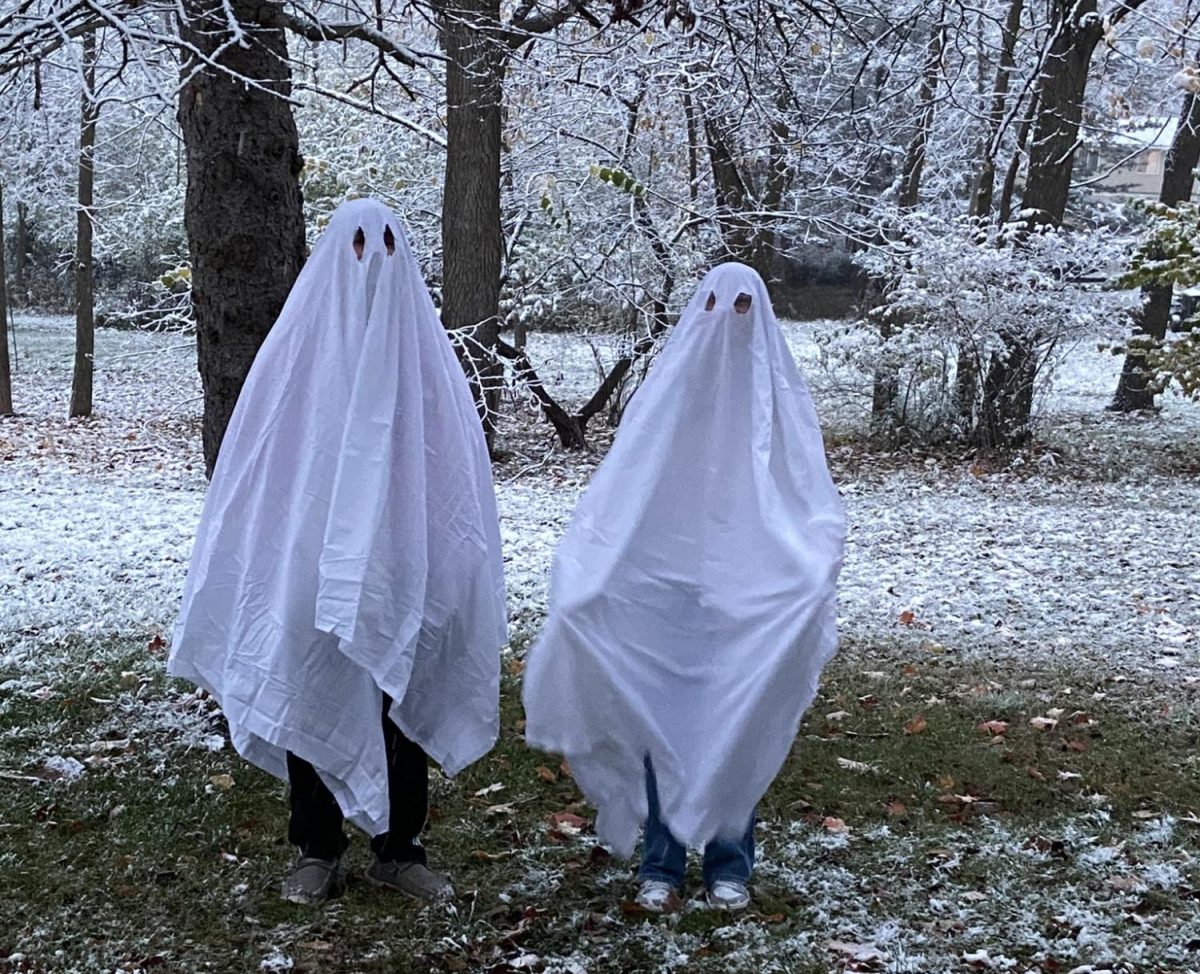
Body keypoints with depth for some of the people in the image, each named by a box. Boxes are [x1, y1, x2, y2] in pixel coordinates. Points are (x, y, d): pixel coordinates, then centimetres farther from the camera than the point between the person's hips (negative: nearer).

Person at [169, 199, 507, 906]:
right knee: (313, 700, 6)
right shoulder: (305, 338, -1)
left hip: (400, 562, 1)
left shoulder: (420, 342, 3)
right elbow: (263, 451, -1)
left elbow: (454, 456, 2)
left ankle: (400, 848, 20)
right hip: (311, 563, -1)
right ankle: (317, 851, 20)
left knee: (406, 702, 6)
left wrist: (452, 564, -3)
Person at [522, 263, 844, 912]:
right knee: (663, 722, 0)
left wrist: (817, 559, -18)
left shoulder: (779, 396, 5)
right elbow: (620, 484, 2)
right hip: (666, 588, 0)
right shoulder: (668, 385, 5)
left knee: (740, 724, 3)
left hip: (748, 596, 0)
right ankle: (660, 864, 11)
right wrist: (587, 557, -11)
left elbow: (809, 494, 0)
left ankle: (730, 865, 15)